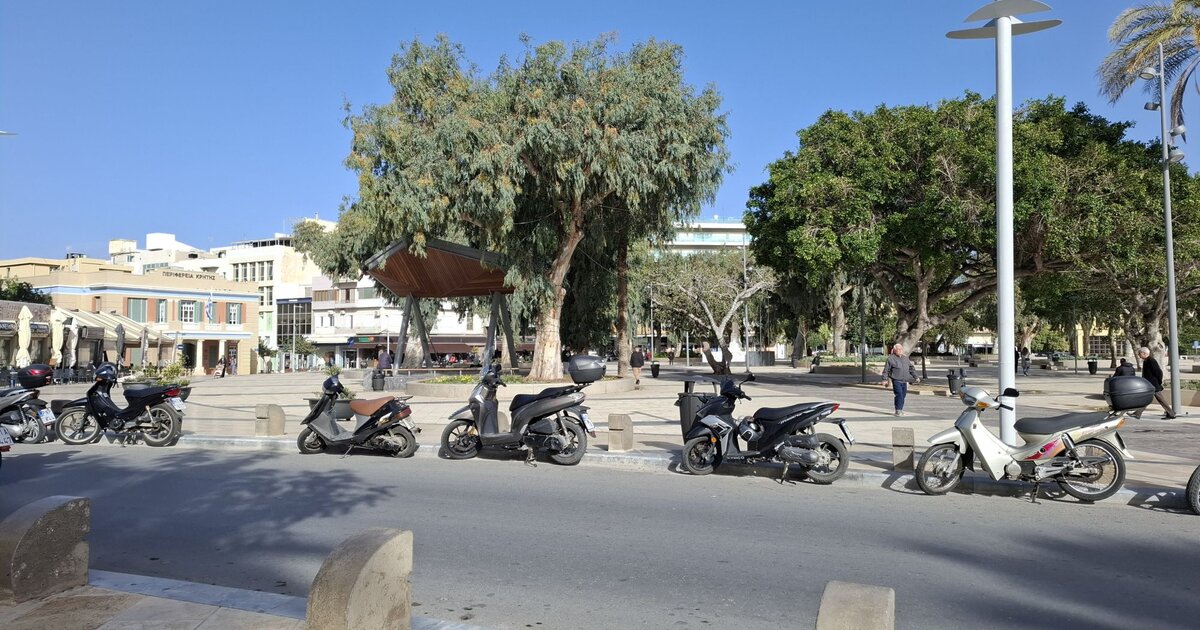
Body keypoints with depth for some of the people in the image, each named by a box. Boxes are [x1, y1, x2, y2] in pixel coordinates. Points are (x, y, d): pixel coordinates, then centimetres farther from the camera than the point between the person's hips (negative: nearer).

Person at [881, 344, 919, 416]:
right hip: (896, 381, -6)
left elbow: (912, 368, 23)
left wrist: (916, 377, 20)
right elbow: (886, 370, -2)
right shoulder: (891, 359, -2)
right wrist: (885, 380, -6)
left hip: (904, 381, 6)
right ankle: (898, 410, -10)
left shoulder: (905, 358, 16)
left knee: (903, 395, 8)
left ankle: (901, 409, 18)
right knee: (899, 395, -14)